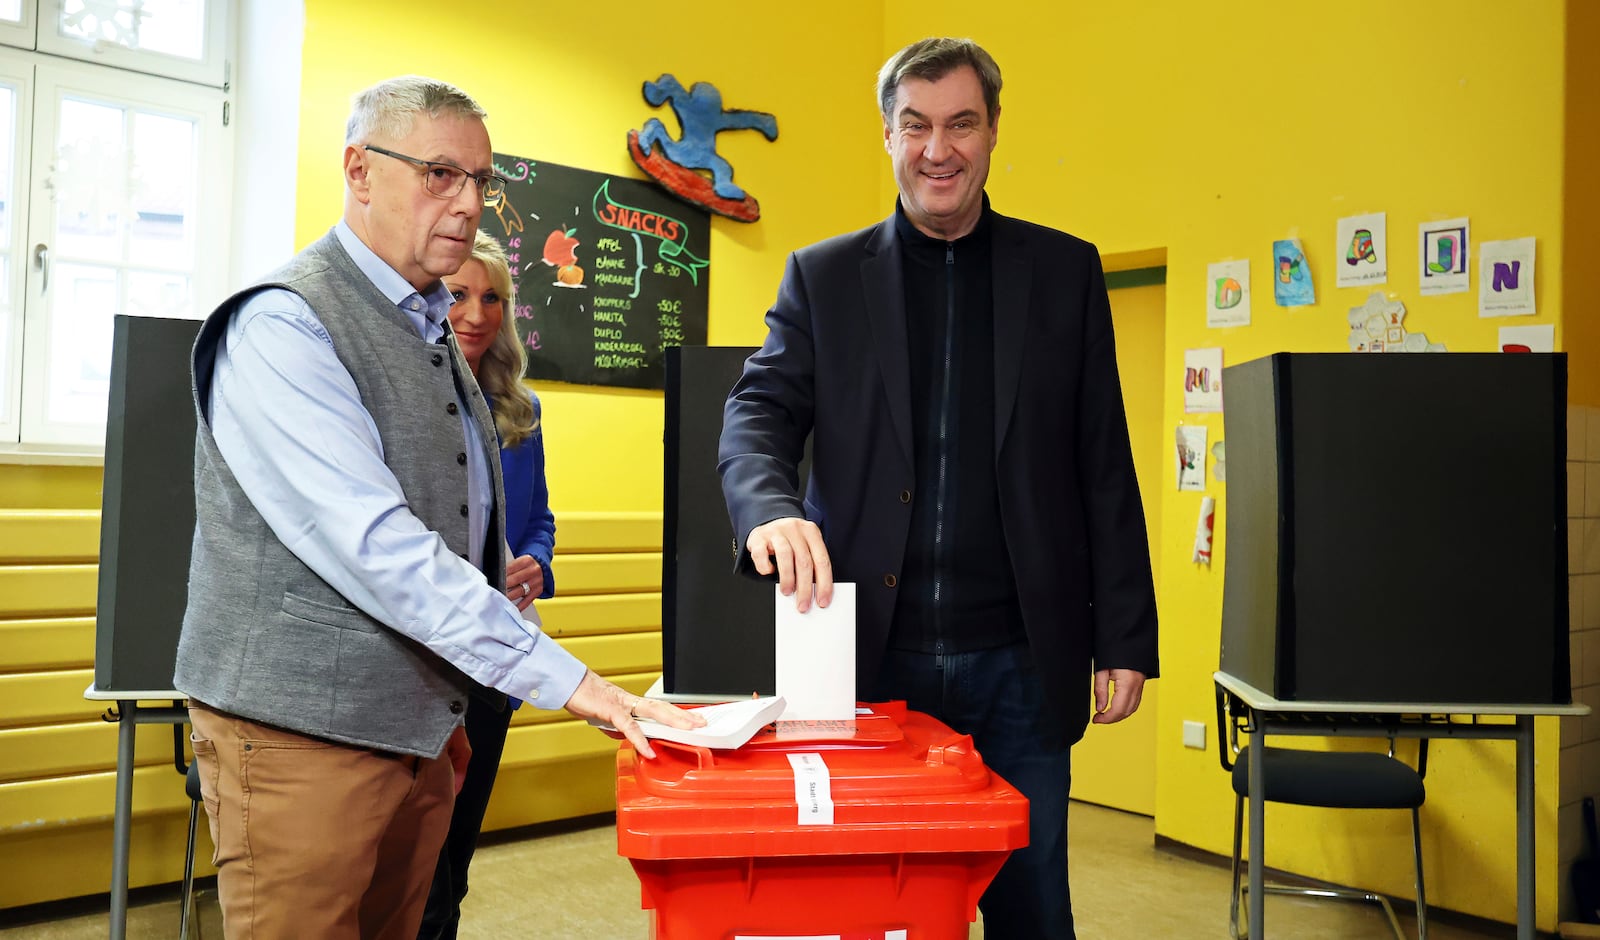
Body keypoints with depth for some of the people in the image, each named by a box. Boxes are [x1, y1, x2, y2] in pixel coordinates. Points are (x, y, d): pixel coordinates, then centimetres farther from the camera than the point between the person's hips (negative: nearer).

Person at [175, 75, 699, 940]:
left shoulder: (428, 329, 14)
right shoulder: (283, 323, -14)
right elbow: (371, 542, -24)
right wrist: (560, 676, -25)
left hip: (416, 730, 8)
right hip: (305, 736, -7)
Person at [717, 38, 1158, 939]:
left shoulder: (1066, 271, 6)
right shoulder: (823, 276, 6)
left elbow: (1105, 466, 5)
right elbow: (759, 413, -2)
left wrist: (1125, 639, 1)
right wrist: (771, 510, -26)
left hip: (1018, 661, 1)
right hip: (872, 654, 0)